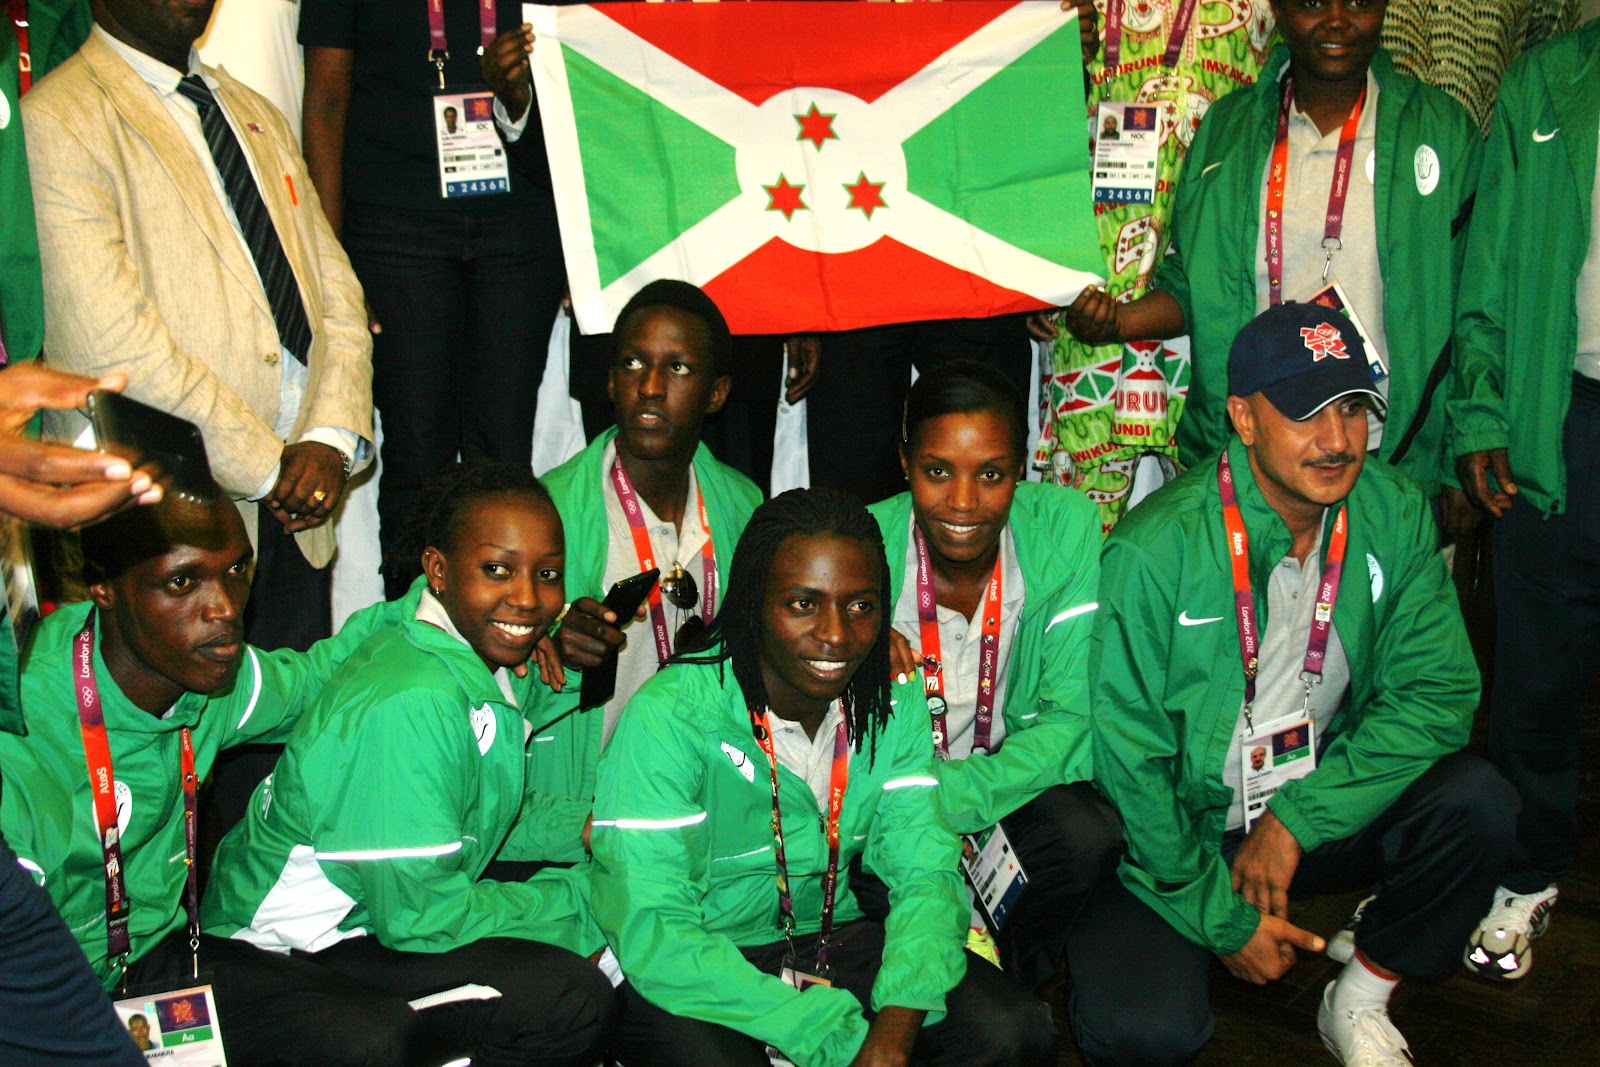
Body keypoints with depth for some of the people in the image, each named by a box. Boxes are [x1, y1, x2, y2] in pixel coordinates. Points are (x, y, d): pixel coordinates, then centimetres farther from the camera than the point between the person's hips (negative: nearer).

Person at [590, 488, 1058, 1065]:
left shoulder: (893, 700, -5)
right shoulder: (670, 717, -22)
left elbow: (924, 875, -6)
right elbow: (652, 933, -25)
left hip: (827, 939, 4)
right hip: (688, 971, -4)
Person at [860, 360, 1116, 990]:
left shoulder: (1066, 528, -17)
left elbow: (1072, 719, -16)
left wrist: (951, 797, -30)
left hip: (1014, 771, 1)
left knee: (1087, 838, -30)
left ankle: (1009, 985, 4)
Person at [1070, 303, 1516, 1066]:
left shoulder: (1395, 514, -7)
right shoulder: (1154, 551, -22)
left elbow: (1436, 692, -8)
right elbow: (1125, 758, -17)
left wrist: (1295, 819, -18)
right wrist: (1223, 919, -13)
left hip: (1318, 815, 5)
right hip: (1178, 829, -4)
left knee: (1474, 801, -22)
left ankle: (1359, 1005, 2)